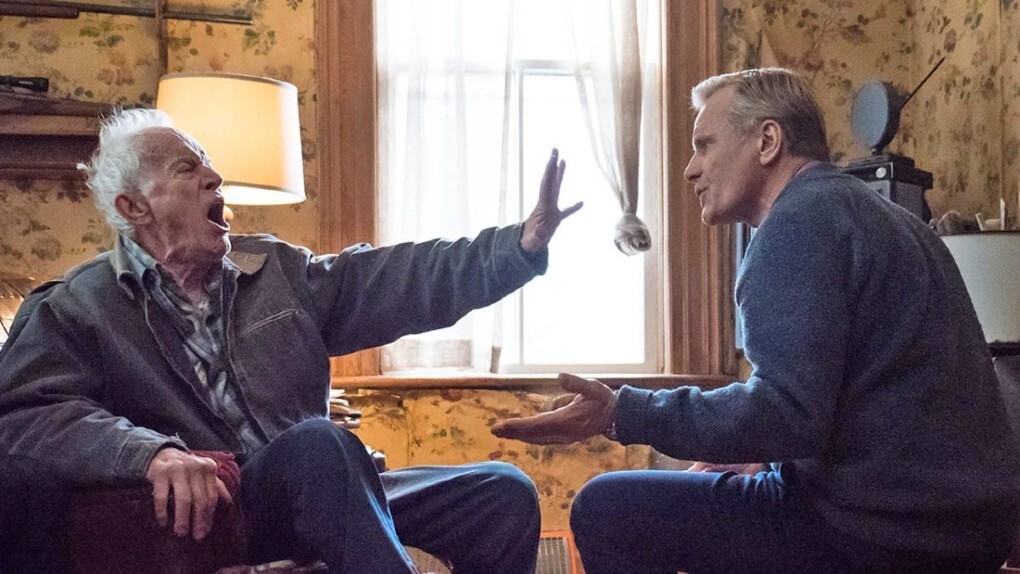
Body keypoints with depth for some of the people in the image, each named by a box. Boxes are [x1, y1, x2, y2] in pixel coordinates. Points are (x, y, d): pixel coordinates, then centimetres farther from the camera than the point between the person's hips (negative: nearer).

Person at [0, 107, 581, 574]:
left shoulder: (278, 269, 15)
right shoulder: (73, 309, 2)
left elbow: (401, 280, 9)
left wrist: (524, 242, -3)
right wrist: (152, 453, -31)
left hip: (320, 497, 6)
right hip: (212, 515, -6)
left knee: (503, 493, -7)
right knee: (317, 442, -36)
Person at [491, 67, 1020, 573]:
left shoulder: (802, 219, -13)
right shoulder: (866, 212, 18)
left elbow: (785, 414, -24)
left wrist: (620, 415, -18)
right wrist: (765, 461, 22)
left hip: (885, 527, -10)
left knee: (604, 510, -6)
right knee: (712, 485, 28)